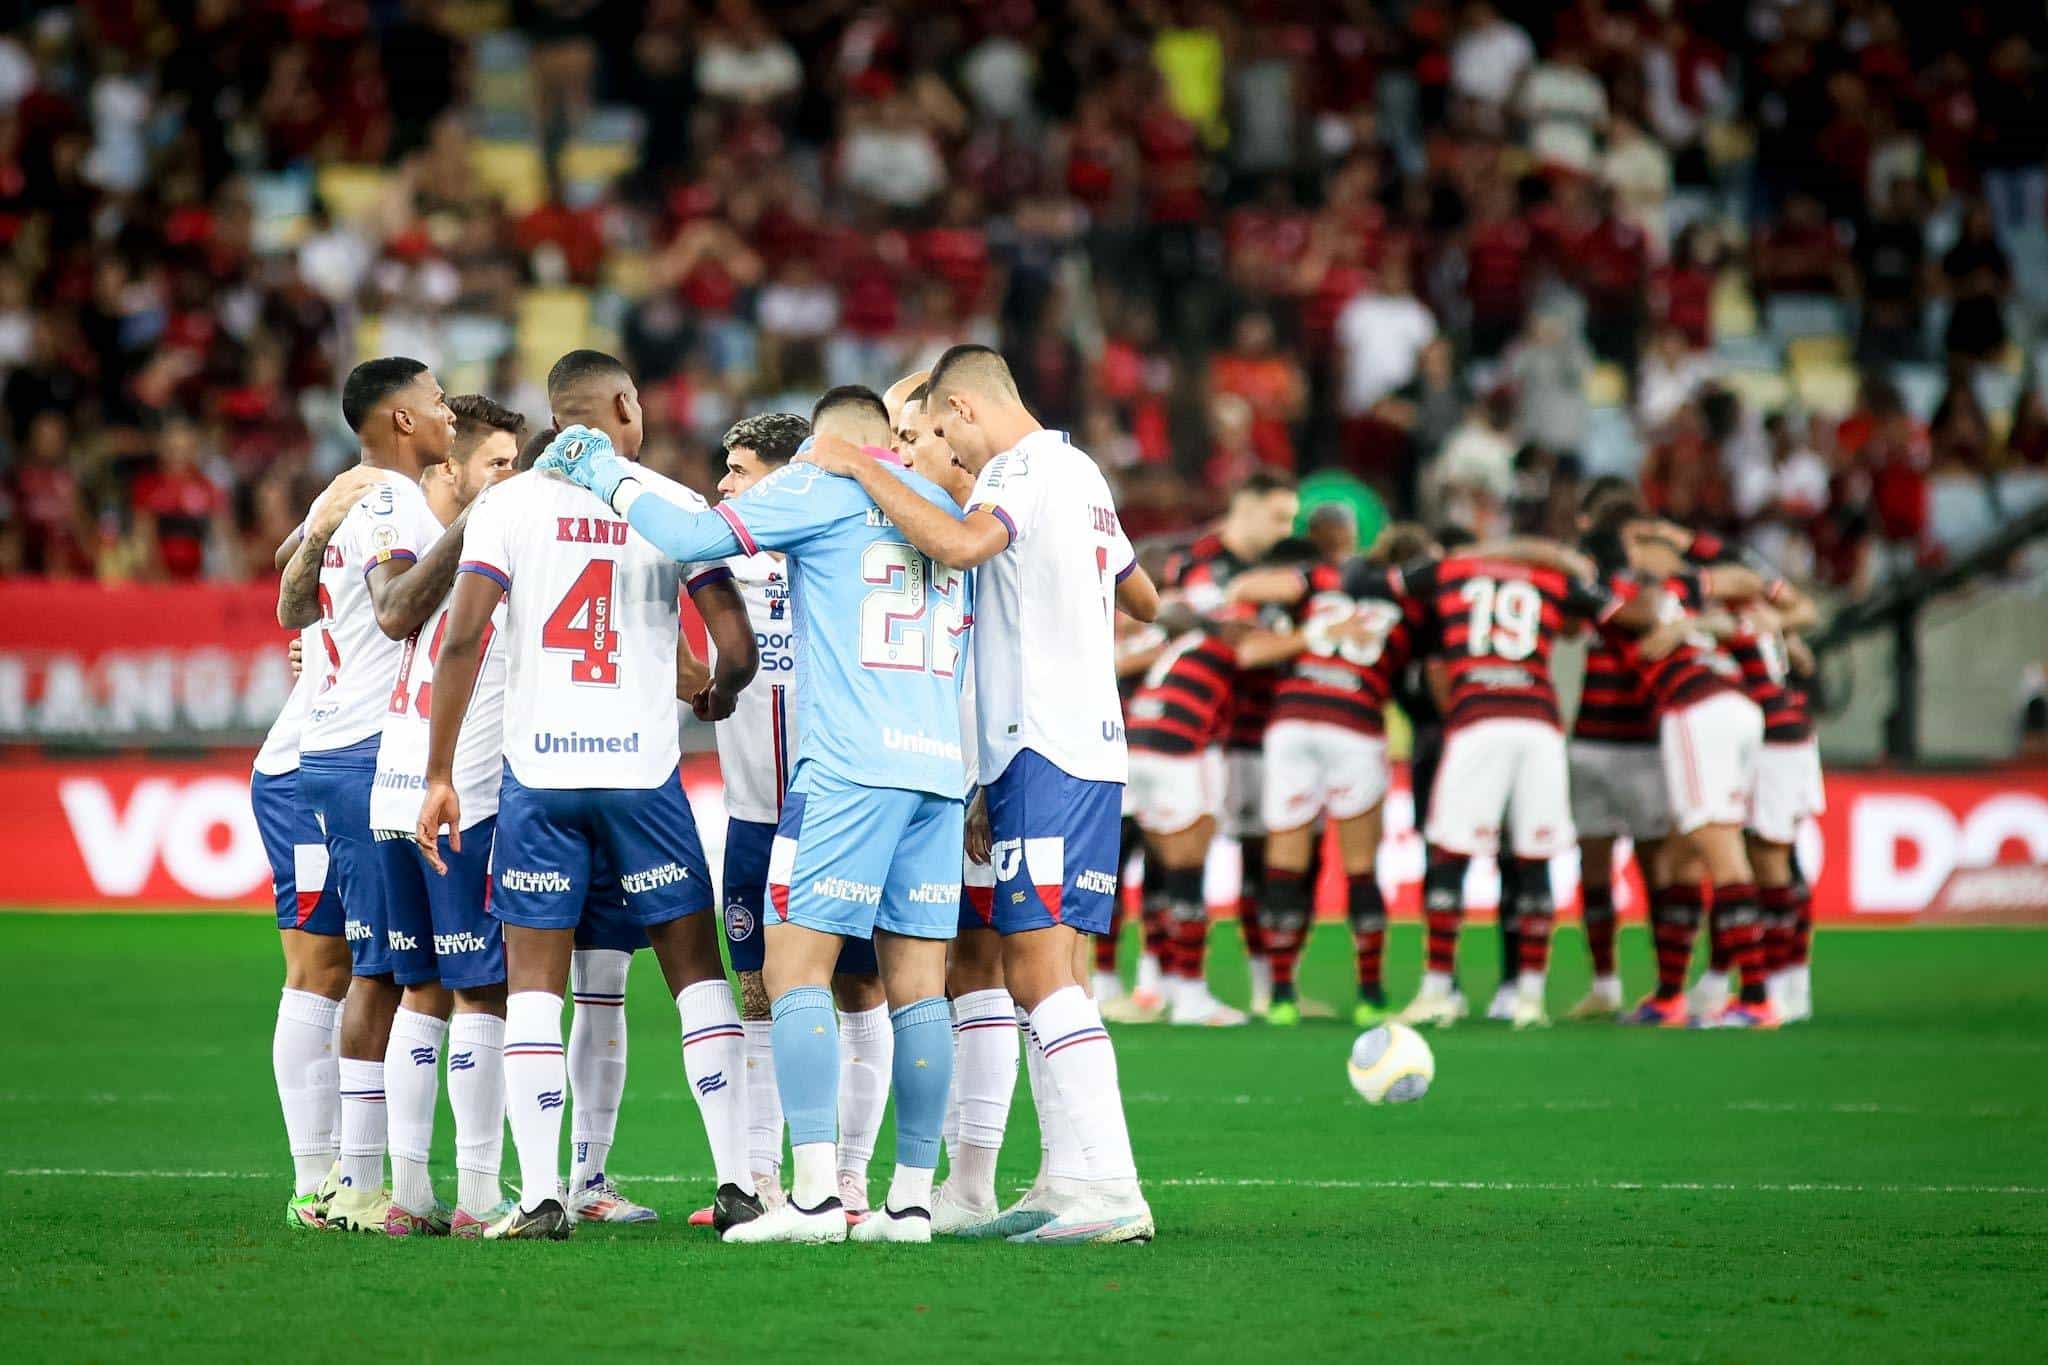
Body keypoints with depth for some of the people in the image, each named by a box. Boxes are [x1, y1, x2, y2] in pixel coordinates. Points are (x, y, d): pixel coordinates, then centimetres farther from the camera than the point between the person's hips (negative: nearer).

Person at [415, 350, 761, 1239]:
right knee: (696, 970, 10)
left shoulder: (507, 504, 2)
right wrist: (718, 697, 23)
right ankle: (736, 1182, 5)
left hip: (538, 771, 0)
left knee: (533, 980, 5)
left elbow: (461, 641, -7)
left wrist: (439, 777, -2)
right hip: (644, 767, 0)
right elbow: (738, 647, -1)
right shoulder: (675, 506, 3)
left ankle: (539, 1197, -2)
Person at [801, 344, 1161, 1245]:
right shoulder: (1080, 473, 19)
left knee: (1044, 969, -13)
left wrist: (864, 471, -21)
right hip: (1091, 746, 10)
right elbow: (1145, 601, 32)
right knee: (1034, 975, 11)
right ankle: (1077, 1182, 10)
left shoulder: (1022, 469, -10)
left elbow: (961, 544, -32)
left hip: (1043, 751, -10)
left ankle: (1114, 1192, -19)